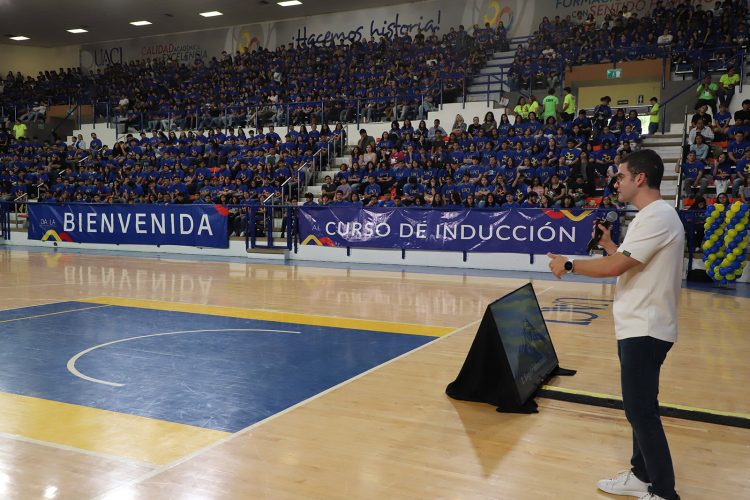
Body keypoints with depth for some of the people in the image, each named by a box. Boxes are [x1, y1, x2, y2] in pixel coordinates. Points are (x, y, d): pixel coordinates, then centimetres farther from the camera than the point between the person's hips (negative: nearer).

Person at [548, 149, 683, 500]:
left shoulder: (657, 217, -19)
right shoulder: (650, 216, 13)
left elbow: (615, 267, -22)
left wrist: (568, 265, -11)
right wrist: (609, 245, 16)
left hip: (644, 330, -10)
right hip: (639, 327, 10)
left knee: (642, 412, -3)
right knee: (639, 409, 18)